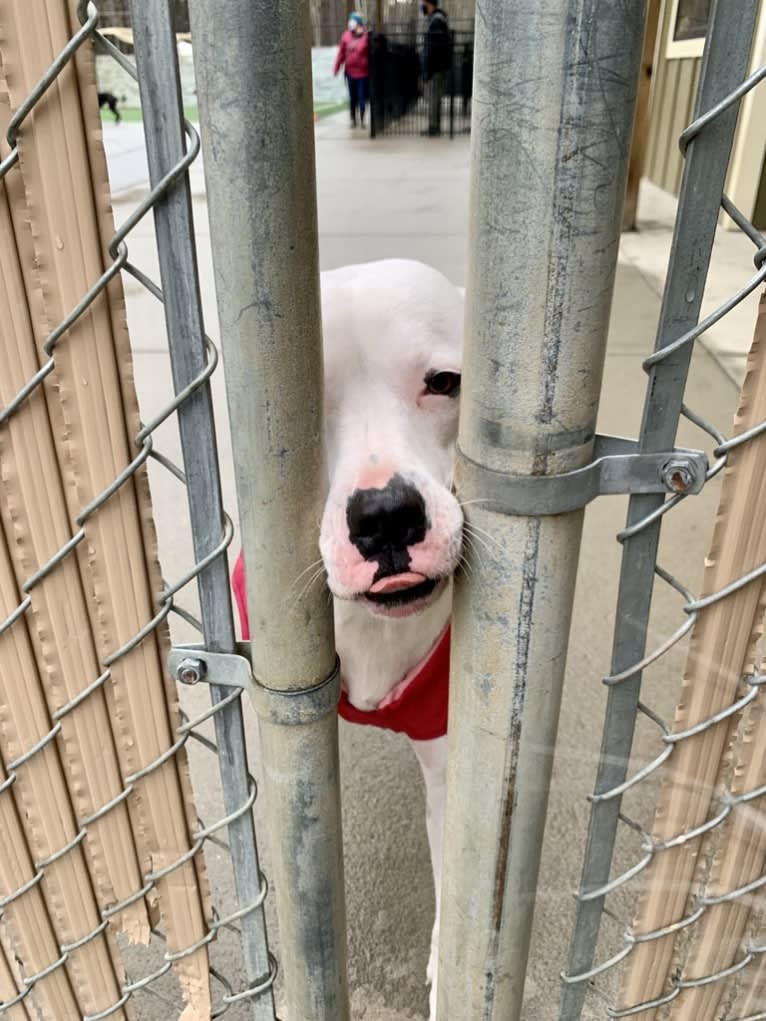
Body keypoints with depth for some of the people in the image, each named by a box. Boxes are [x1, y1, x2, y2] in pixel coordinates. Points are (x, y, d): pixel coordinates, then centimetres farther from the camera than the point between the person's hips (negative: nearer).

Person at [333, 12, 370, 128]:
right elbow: (341, 53, 2)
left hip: (363, 72, -2)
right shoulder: (346, 36, -2)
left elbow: (372, 53, -5)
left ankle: (362, 120, 18)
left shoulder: (366, 36, -9)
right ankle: (353, 119, 23)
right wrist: (336, 68, 1)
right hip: (350, 72, 2)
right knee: (352, 97, 11)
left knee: (362, 97, 4)